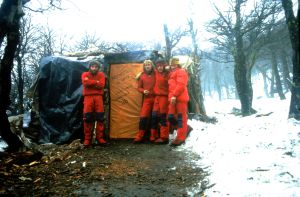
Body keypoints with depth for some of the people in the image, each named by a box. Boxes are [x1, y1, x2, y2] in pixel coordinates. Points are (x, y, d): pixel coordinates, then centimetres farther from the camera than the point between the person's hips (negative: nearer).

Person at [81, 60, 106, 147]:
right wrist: (96, 82, -10)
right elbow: (85, 83, -14)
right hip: (88, 97, -1)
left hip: (98, 97, 1)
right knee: (87, 118, -2)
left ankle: (100, 137, 8)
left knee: (100, 117, 0)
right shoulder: (85, 74, 7)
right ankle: (87, 139, 5)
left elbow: (101, 85, -8)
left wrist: (90, 83, -9)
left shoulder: (101, 74, 9)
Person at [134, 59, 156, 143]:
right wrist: (143, 91, -8)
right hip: (147, 99, 1)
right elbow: (139, 87, 10)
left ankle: (154, 136, 15)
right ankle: (139, 136, 0)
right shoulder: (142, 76, 6)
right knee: (143, 117, -6)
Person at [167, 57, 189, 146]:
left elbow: (181, 84, -14)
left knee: (181, 117, -7)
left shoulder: (181, 72, 0)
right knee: (171, 117, 6)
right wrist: (171, 96, 15)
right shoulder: (172, 74, 29)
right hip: (173, 99, 9)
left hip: (180, 98, -9)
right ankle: (185, 129, 22)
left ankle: (181, 138, -5)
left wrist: (174, 95, -20)